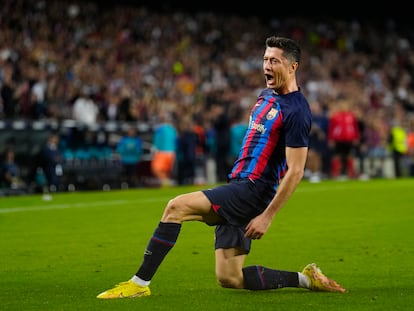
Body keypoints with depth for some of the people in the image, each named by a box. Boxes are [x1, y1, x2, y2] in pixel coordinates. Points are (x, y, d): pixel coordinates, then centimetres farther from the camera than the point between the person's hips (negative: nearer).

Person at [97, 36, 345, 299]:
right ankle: (306, 279, 16)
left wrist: (267, 216, -19)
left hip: (252, 190, -10)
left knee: (176, 207, -20)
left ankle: (140, 283, -13)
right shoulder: (267, 95, 15)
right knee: (229, 279, 6)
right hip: (238, 184, 10)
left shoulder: (296, 111, -13)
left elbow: (296, 171, -17)